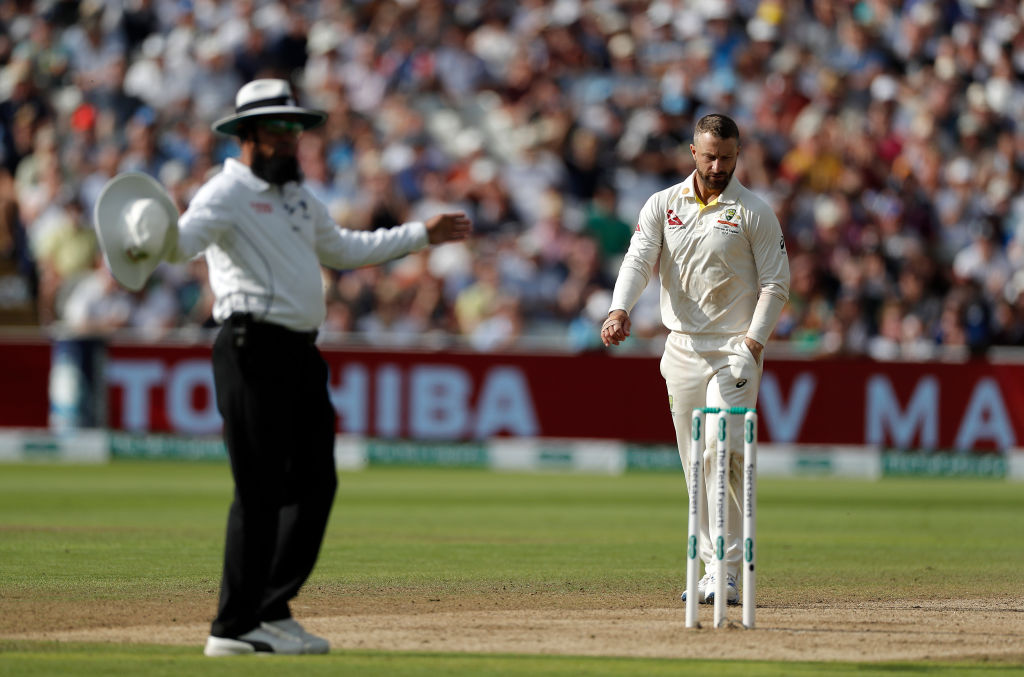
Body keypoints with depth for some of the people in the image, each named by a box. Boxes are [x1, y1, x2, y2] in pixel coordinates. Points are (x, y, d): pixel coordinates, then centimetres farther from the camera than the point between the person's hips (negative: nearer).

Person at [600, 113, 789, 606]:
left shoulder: (755, 212, 0)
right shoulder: (662, 206, 8)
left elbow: (775, 285, -2)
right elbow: (639, 261, -5)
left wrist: (752, 345, -14)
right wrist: (620, 310, -24)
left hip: (735, 349, -4)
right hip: (682, 346, 4)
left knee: (721, 451, -18)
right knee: (696, 463, 7)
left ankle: (725, 571, -18)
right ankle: (712, 568, 14)